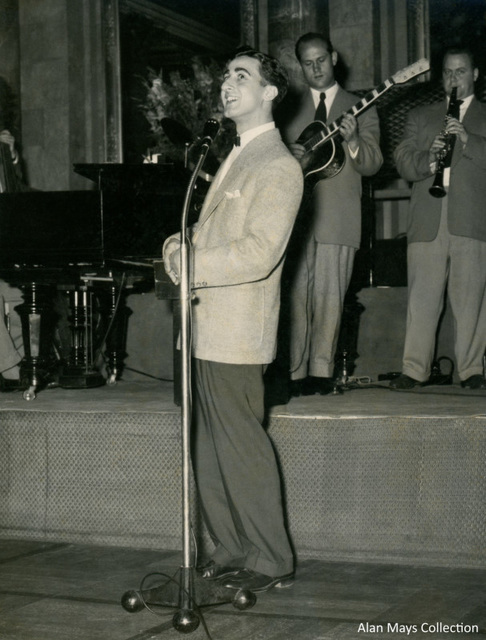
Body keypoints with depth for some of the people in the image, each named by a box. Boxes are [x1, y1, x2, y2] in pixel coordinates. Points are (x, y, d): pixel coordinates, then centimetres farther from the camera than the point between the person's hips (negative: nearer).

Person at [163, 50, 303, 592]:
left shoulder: (278, 167, -11)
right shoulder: (235, 158, 19)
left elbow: (257, 255, -21)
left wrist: (188, 265, -18)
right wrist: (183, 243, 5)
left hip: (234, 334, -9)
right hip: (206, 328, 9)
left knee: (241, 447, -3)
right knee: (209, 451, 13)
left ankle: (270, 561, 8)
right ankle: (231, 551, 24)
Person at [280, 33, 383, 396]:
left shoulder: (360, 109, 12)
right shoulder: (289, 110, 16)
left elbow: (372, 165, 2)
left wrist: (353, 141, -19)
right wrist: (289, 155, -12)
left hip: (338, 219, -1)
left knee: (329, 297, -5)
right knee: (297, 295, -5)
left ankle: (321, 371, 1)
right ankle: (296, 372, -4)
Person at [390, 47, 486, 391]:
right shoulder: (420, 117, 22)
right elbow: (403, 161, 9)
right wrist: (428, 160, -11)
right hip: (427, 223, 2)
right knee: (421, 299, -2)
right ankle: (414, 369, 2)